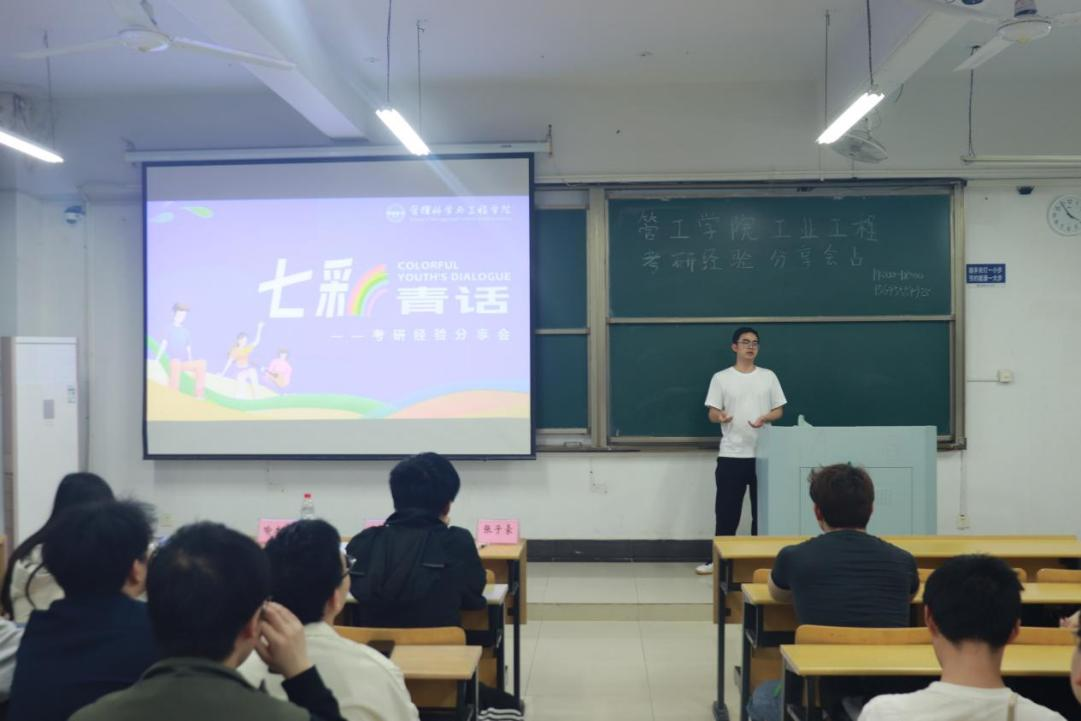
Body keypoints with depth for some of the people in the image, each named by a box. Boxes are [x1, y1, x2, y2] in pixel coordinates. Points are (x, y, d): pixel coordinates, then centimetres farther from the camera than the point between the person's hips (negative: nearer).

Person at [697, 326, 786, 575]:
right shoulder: (721, 378, 3)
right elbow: (712, 414, 1)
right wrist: (720, 416, -23)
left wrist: (765, 418, -13)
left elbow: (779, 410, 9)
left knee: (762, 509, 7)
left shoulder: (768, 376, 9)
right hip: (731, 455, -2)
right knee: (726, 510, 1)